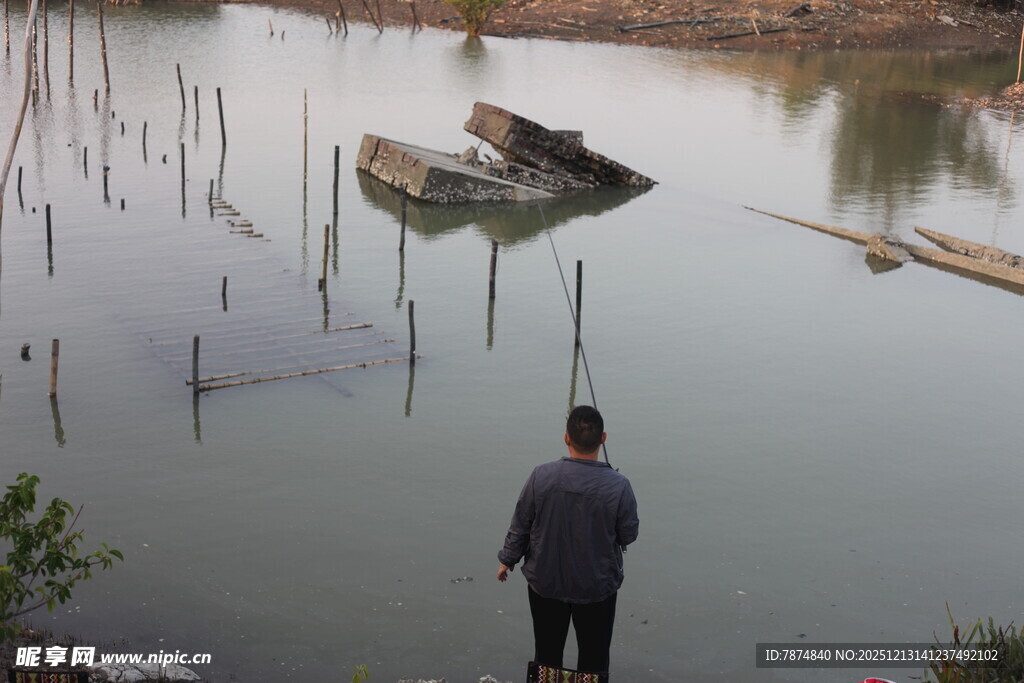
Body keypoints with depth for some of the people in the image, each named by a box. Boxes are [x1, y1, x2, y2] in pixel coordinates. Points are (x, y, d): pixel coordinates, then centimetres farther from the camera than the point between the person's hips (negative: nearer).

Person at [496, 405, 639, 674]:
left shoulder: (541, 476, -17)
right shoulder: (618, 486, -21)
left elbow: (520, 526, -6)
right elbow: (629, 535, -8)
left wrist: (507, 559, 11)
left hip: (546, 583, 1)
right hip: (597, 587, -1)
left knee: (547, 654, 18)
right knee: (593, 658, 16)